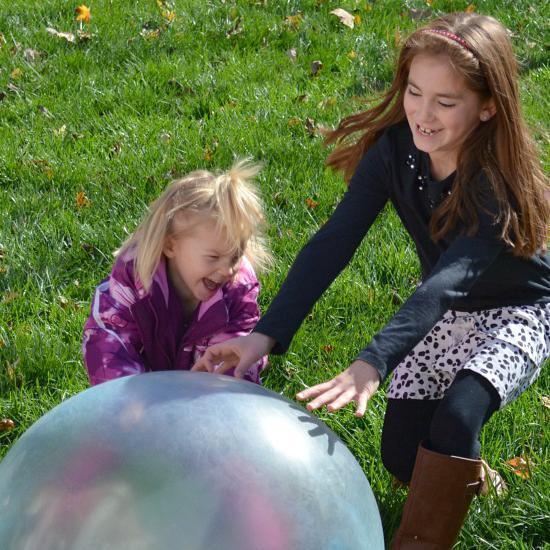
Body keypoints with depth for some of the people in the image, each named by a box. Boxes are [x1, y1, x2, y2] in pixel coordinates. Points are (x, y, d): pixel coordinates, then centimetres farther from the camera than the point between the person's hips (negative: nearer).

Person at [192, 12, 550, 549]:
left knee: (457, 415, -32)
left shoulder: (502, 182, -34)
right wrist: (266, 334, -38)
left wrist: (372, 364, -59)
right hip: (443, 311, 5)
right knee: (401, 458, -2)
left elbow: (447, 282, -45)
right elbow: (333, 243, -26)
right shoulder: (395, 147, -20)